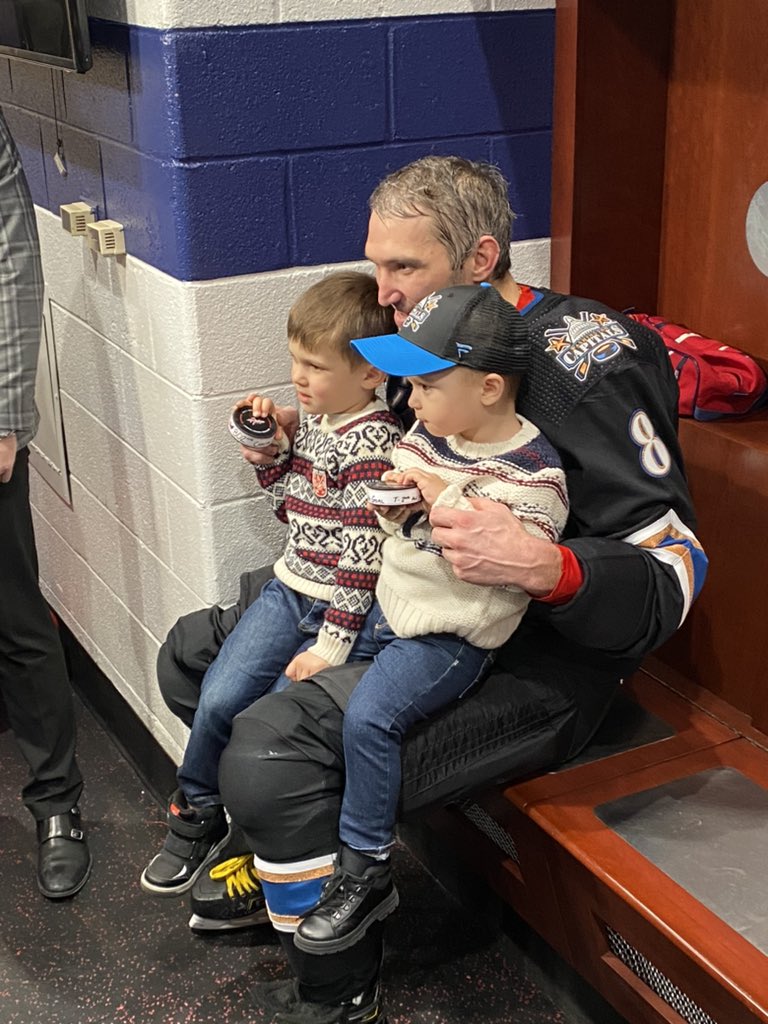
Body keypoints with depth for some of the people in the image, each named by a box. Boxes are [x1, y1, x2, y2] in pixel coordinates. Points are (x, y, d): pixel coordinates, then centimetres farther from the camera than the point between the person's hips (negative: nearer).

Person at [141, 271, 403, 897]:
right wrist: (270, 456, 3)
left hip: (348, 610, -7)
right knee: (219, 698, -3)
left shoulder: (373, 444, -18)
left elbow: (362, 554, -20)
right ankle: (197, 816, 20)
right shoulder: (315, 420, 8)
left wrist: (331, 645, -19)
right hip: (291, 590, 7)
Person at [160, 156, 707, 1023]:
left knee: (272, 749, -28)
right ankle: (283, 858, 28)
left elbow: (673, 567, -23)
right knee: (193, 656, 9)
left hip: (535, 667, -9)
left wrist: (544, 569, -42)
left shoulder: (578, 355, -20)